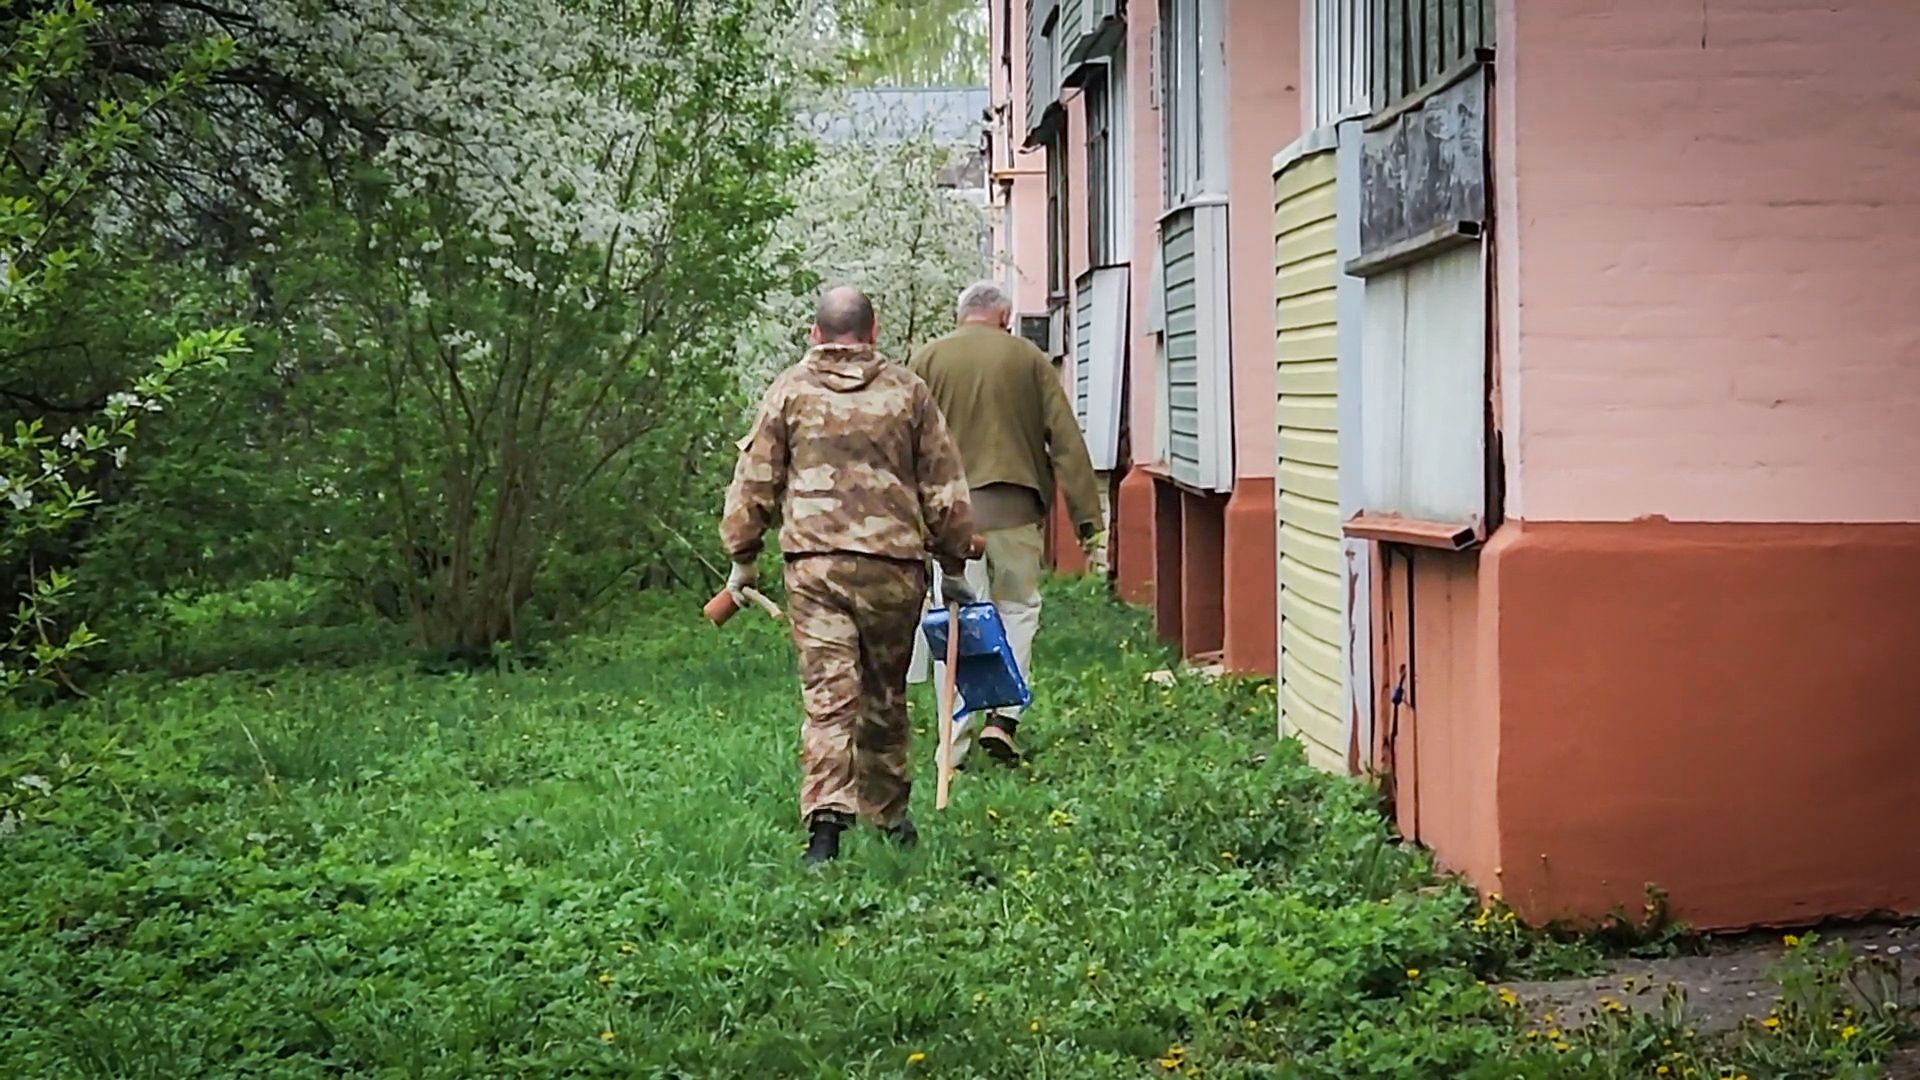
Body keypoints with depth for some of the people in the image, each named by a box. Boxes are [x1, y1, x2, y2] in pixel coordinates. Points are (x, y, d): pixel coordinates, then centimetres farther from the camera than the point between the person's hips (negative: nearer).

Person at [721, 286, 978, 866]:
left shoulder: (789, 390, 6)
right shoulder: (908, 391, 7)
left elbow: (754, 482, 7)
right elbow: (944, 489, 9)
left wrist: (742, 557, 17)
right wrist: (955, 559, 19)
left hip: (814, 563, -1)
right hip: (894, 563, 1)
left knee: (828, 693, -5)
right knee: (885, 696, 15)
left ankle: (826, 819, -19)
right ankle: (888, 813, 27)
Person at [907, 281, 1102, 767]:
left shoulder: (928, 360, 6)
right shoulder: (1029, 359, 6)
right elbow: (1066, 440, 3)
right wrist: (1086, 515, 5)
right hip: (1013, 507, 0)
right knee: (1017, 609, 14)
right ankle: (1002, 717, 1)